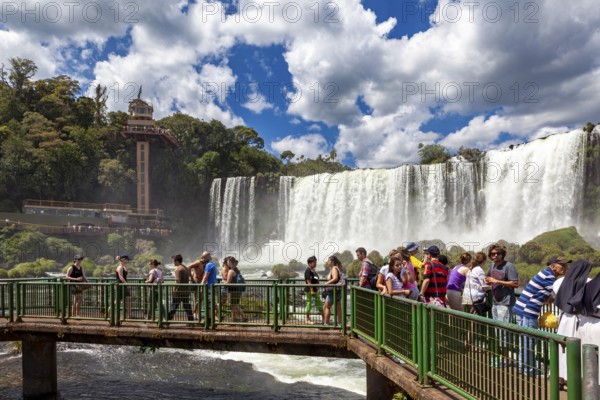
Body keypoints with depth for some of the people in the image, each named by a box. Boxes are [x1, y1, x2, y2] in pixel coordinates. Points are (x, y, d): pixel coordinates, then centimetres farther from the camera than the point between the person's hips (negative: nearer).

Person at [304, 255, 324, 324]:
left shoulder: (314, 270, 14)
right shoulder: (308, 271, -15)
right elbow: (309, 281, -21)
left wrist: (317, 288, 17)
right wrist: (311, 290, -23)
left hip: (315, 289, 9)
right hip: (309, 290, -9)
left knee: (319, 304, 11)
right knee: (309, 303, 0)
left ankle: (324, 318, 16)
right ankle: (307, 320, 11)